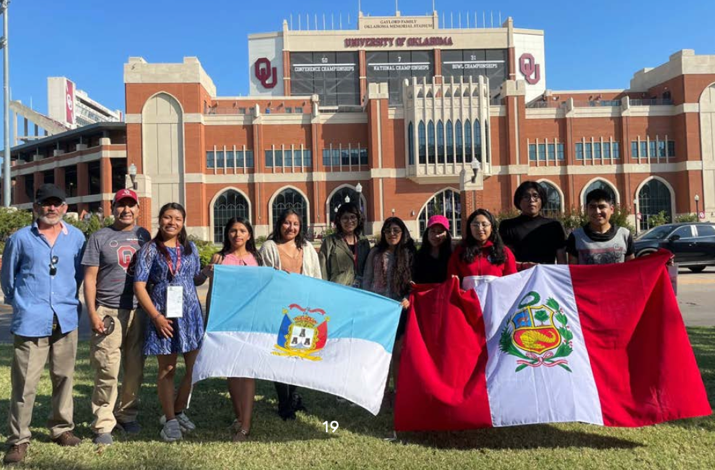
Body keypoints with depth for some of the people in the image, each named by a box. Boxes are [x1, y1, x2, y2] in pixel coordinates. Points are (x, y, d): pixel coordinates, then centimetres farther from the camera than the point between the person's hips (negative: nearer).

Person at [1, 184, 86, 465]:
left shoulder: (76, 238, 5)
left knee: (64, 377, 11)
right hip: (30, 321, -2)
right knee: (24, 382, -2)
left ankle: (62, 429, 26)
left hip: (66, 320, 2)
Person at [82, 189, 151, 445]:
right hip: (108, 312, -3)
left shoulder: (144, 235, 11)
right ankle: (103, 424, 8)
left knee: (135, 369, 10)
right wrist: (92, 313, -9)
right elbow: (90, 278, -1)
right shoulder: (100, 237, 1)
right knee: (107, 371, -3)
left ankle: (127, 415, 25)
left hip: (138, 311, 4)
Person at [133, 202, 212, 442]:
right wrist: (157, 317, -12)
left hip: (190, 314, 3)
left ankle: (178, 411, 25)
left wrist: (207, 271, -5)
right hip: (163, 316, -3)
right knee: (167, 370, 6)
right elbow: (139, 286, -5)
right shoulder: (150, 249, 0)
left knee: (195, 366, 3)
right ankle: (170, 420, 21)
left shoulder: (190, 247, 12)